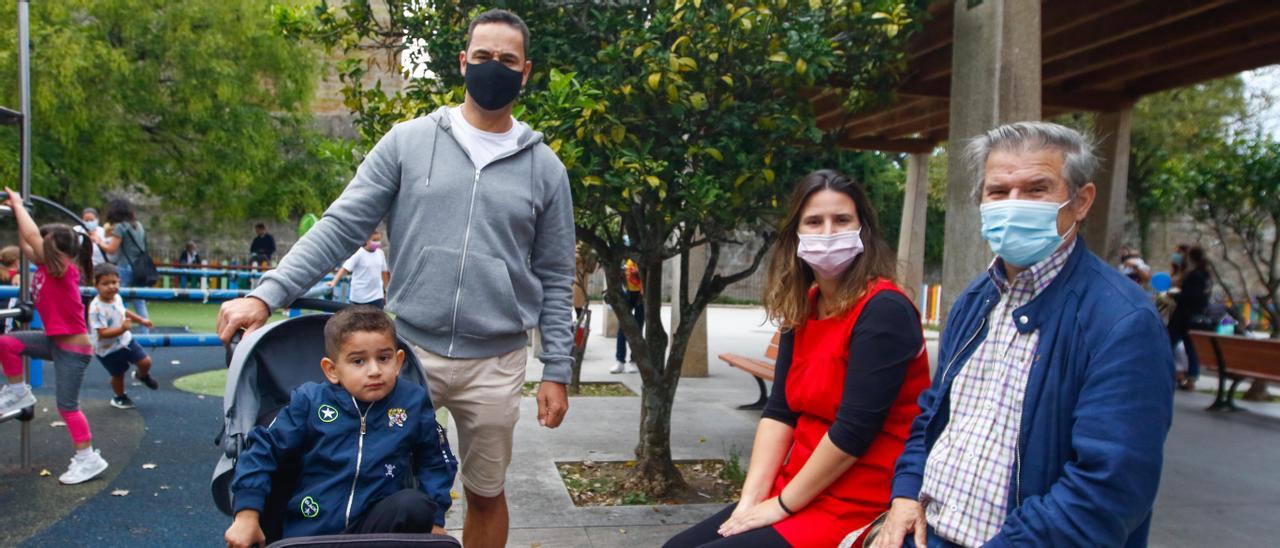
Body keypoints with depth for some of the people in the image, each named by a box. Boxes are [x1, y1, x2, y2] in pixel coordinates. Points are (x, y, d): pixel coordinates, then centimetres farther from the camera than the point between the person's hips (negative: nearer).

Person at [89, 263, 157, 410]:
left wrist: (141, 320, 20)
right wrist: (122, 329, -44)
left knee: (145, 362, 1)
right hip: (108, 350, -6)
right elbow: (102, 333, -32)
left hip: (125, 340, 6)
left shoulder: (117, 298, -6)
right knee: (118, 374, 10)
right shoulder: (97, 309, -30)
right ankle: (120, 398, 38)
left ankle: (142, 376, 37)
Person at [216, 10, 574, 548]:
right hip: (409, 348, 0)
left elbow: (554, 281, 6)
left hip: (495, 363, 1)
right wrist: (268, 293, -13)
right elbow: (340, 227, -2)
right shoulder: (409, 141, 1)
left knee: (486, 494, 14)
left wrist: (557, 371, 1)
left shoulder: (544, 168, 4)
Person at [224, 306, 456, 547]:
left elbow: (435, 462, 13)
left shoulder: (413, 403, 1)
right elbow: (264, 449, 4)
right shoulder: (310, 401, -2)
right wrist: (247, 515, -1)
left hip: (377, 526, 2)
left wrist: (434, 519, 3)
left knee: (415, 504, -29)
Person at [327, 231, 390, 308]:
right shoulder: (359, 254, -12)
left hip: (377, 296, 4)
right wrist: (334, 281, -30)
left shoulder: (380, 253, 4)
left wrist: (384, 290, 17)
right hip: (360, 296, -4)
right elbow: (345, 268, -17)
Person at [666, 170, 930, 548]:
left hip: (856, 507, -7)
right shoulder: (803, 309, 6)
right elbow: (779, 412, 4)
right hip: (796, 491, 7)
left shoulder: (884, 311, -18)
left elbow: (854, 429, -22)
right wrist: (751, 498, -7)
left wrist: (782, 506, -14)